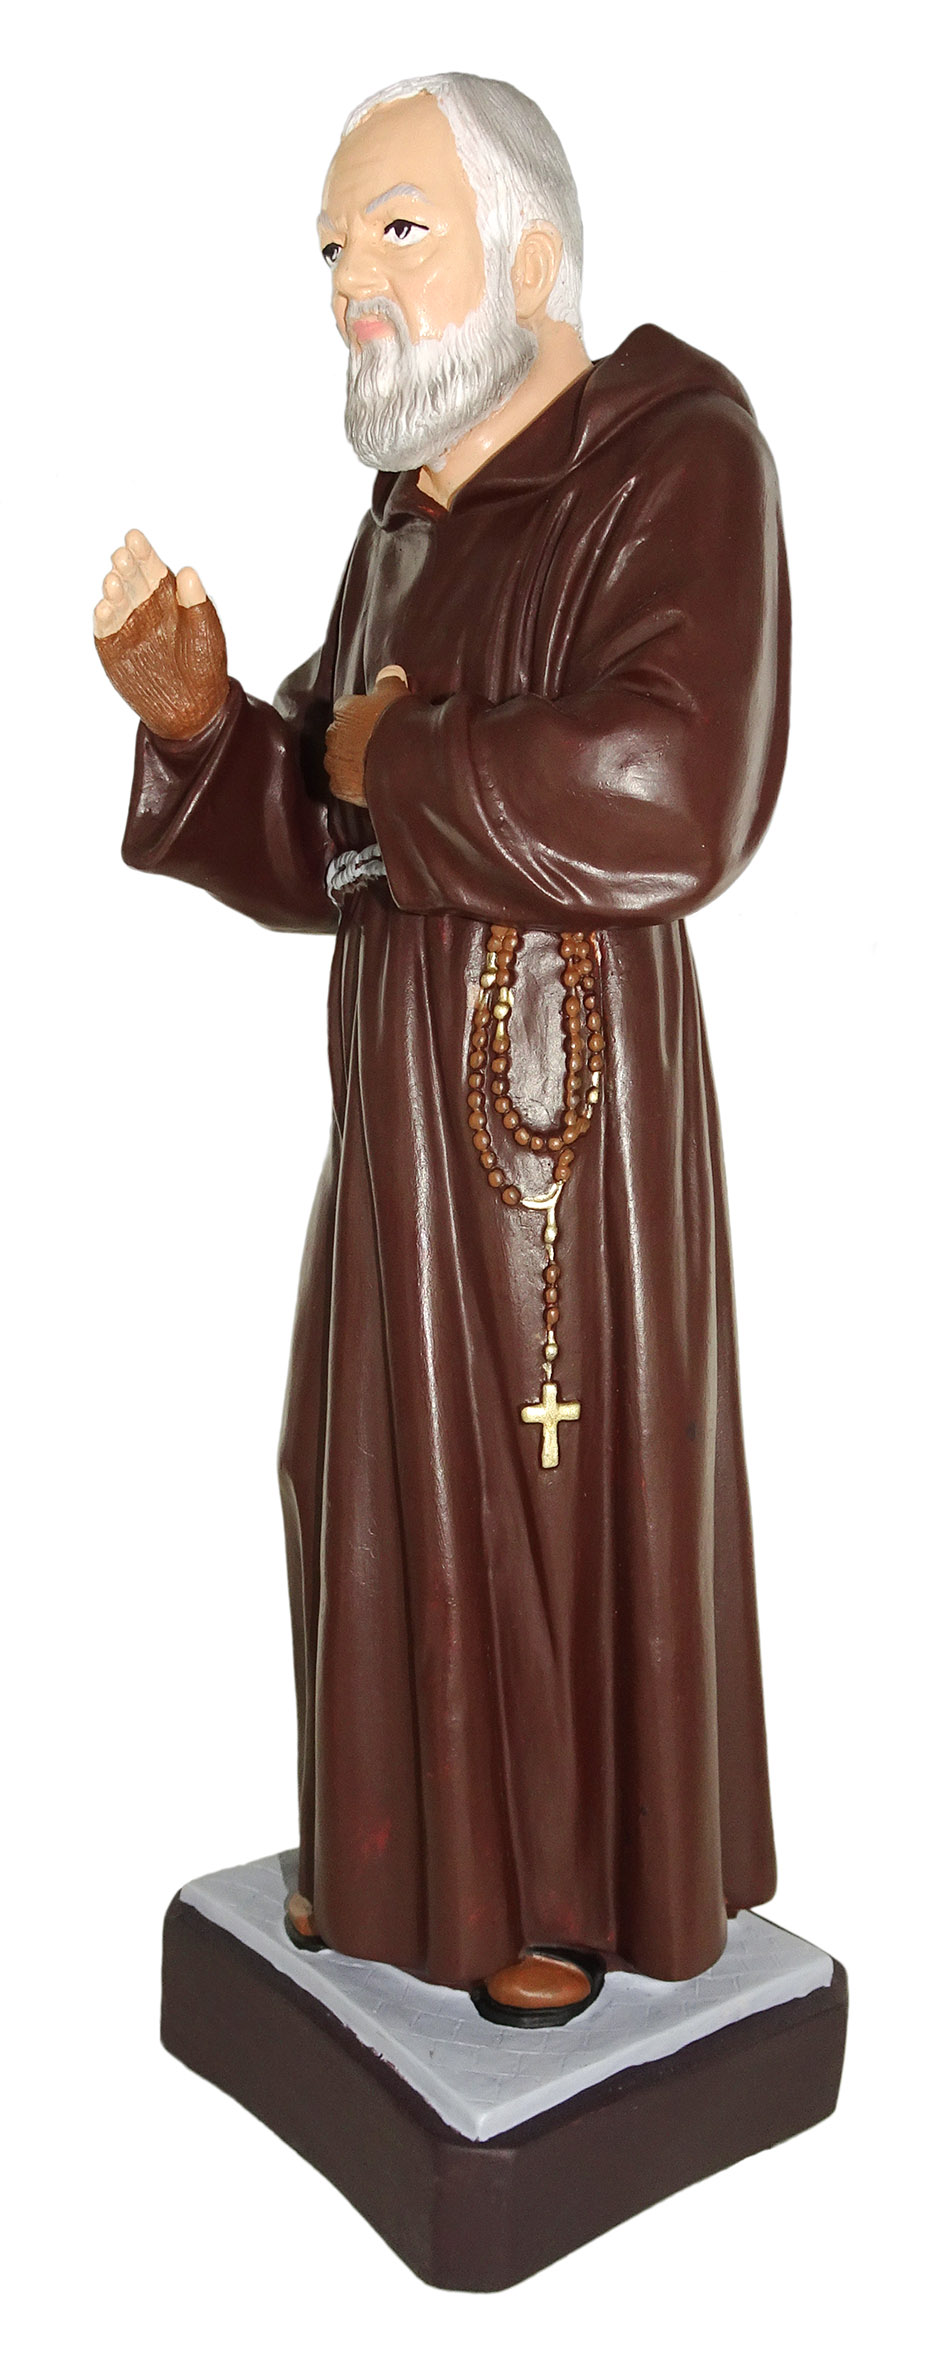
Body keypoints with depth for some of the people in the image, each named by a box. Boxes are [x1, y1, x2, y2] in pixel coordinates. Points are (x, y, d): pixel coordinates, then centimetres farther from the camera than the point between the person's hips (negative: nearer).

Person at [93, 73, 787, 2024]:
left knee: (571, 1478, 5)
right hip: (408, 1074, 8)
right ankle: (420, 1837, 36)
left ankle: (586, 1887, 26)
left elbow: (665, 797, -28)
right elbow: (319, 852, 12)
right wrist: (197, 718, -6)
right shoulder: (412, 518, 12)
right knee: (397, 1462, 16)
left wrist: (398, 761, -14)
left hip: (565, 1077, -8)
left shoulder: (675, 454, -12)